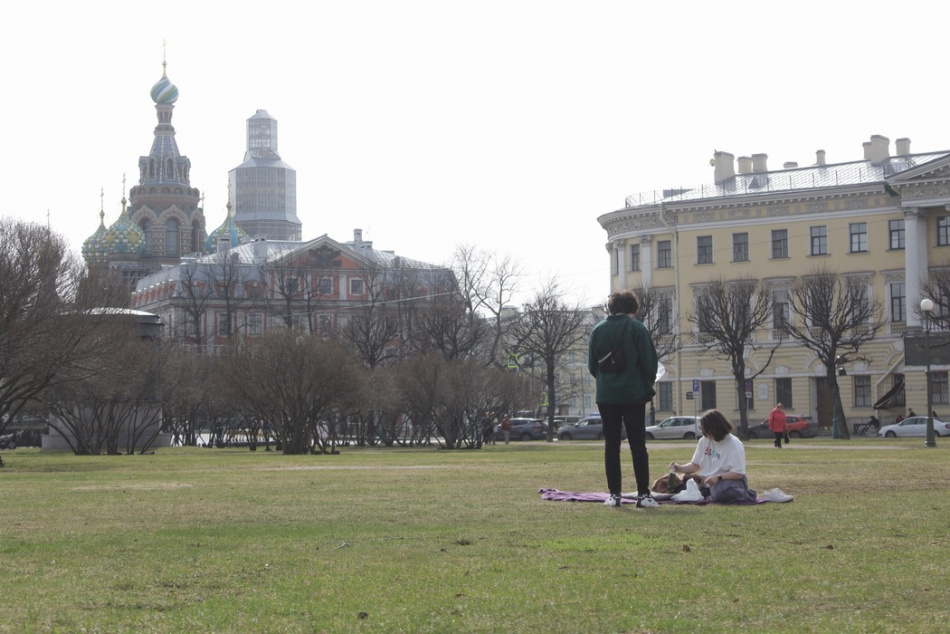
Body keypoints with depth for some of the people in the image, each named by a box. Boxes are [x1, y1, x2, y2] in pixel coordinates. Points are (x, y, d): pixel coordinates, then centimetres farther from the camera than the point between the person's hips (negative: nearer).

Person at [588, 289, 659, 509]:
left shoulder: (598, 330, 5)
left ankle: (614, 494, 4)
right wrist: (648, 386, 10)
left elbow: (592, 365, 9)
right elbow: (649, 362, -5)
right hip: (633, 394, -3)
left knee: (611, 445, 7)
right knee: (638, 445, 0)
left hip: (606, 395, 3)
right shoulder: (637, 328, -6)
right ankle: (643, 494, -4)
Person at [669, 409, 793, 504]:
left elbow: (738, 473, -16)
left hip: (730, 481, -9)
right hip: (707, 483, 9)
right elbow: (695, 465, 17)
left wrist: (718, 478, -28)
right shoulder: (704, 441, 10)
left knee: (721, 492, -43)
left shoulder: (734, 444, -11)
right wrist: (681, 468, 0)